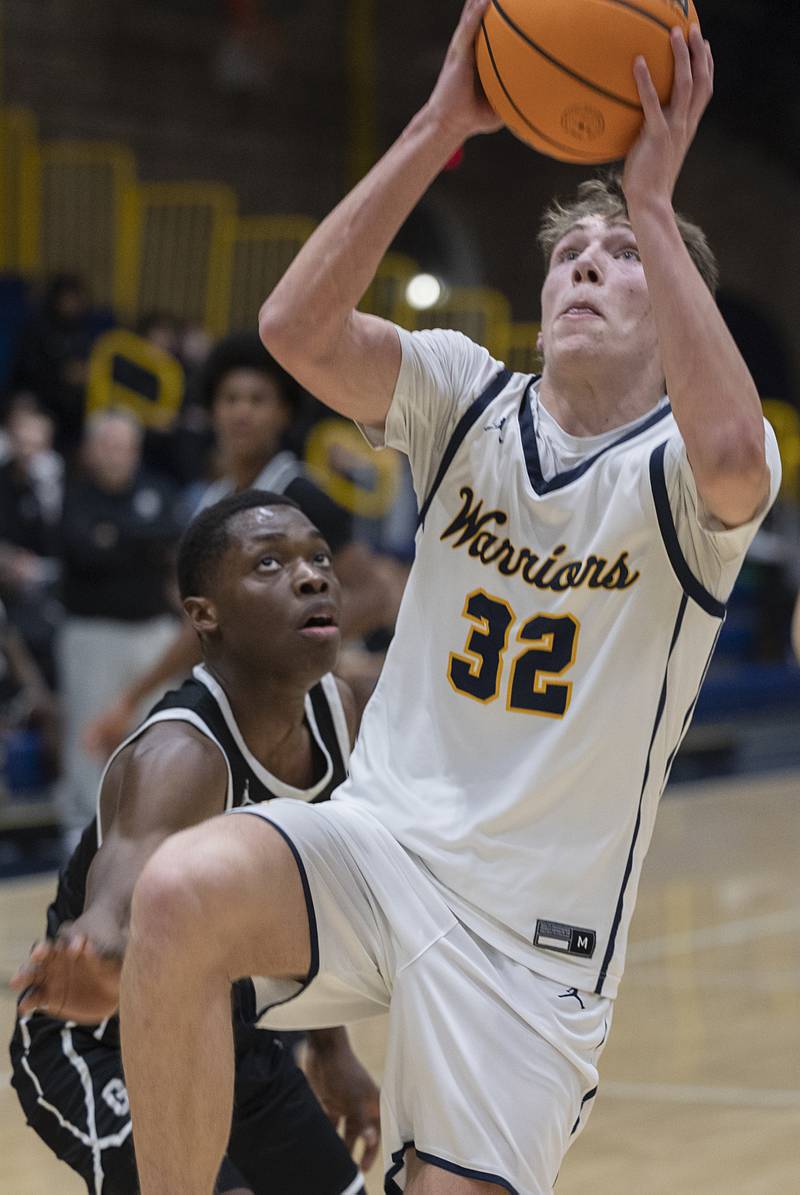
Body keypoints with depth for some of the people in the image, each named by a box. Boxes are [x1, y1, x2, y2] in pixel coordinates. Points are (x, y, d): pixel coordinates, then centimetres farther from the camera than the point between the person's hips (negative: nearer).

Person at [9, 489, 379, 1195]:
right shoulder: (181, 757, -32)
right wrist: (103, 960, -77)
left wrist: (331, 1050, 17)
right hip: (104, 1048, -8)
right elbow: (122, 893, -54)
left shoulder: (334, 710, -7)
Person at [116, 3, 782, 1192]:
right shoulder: (469, 397, 6)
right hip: (377, 839, 2)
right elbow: (298, 328, -13)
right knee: (183, 890, -30)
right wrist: (439, 129, -19)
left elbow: (732, 457, -32)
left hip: (532, 927, -2)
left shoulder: (680, 465, -4)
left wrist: (653, 201, -29)